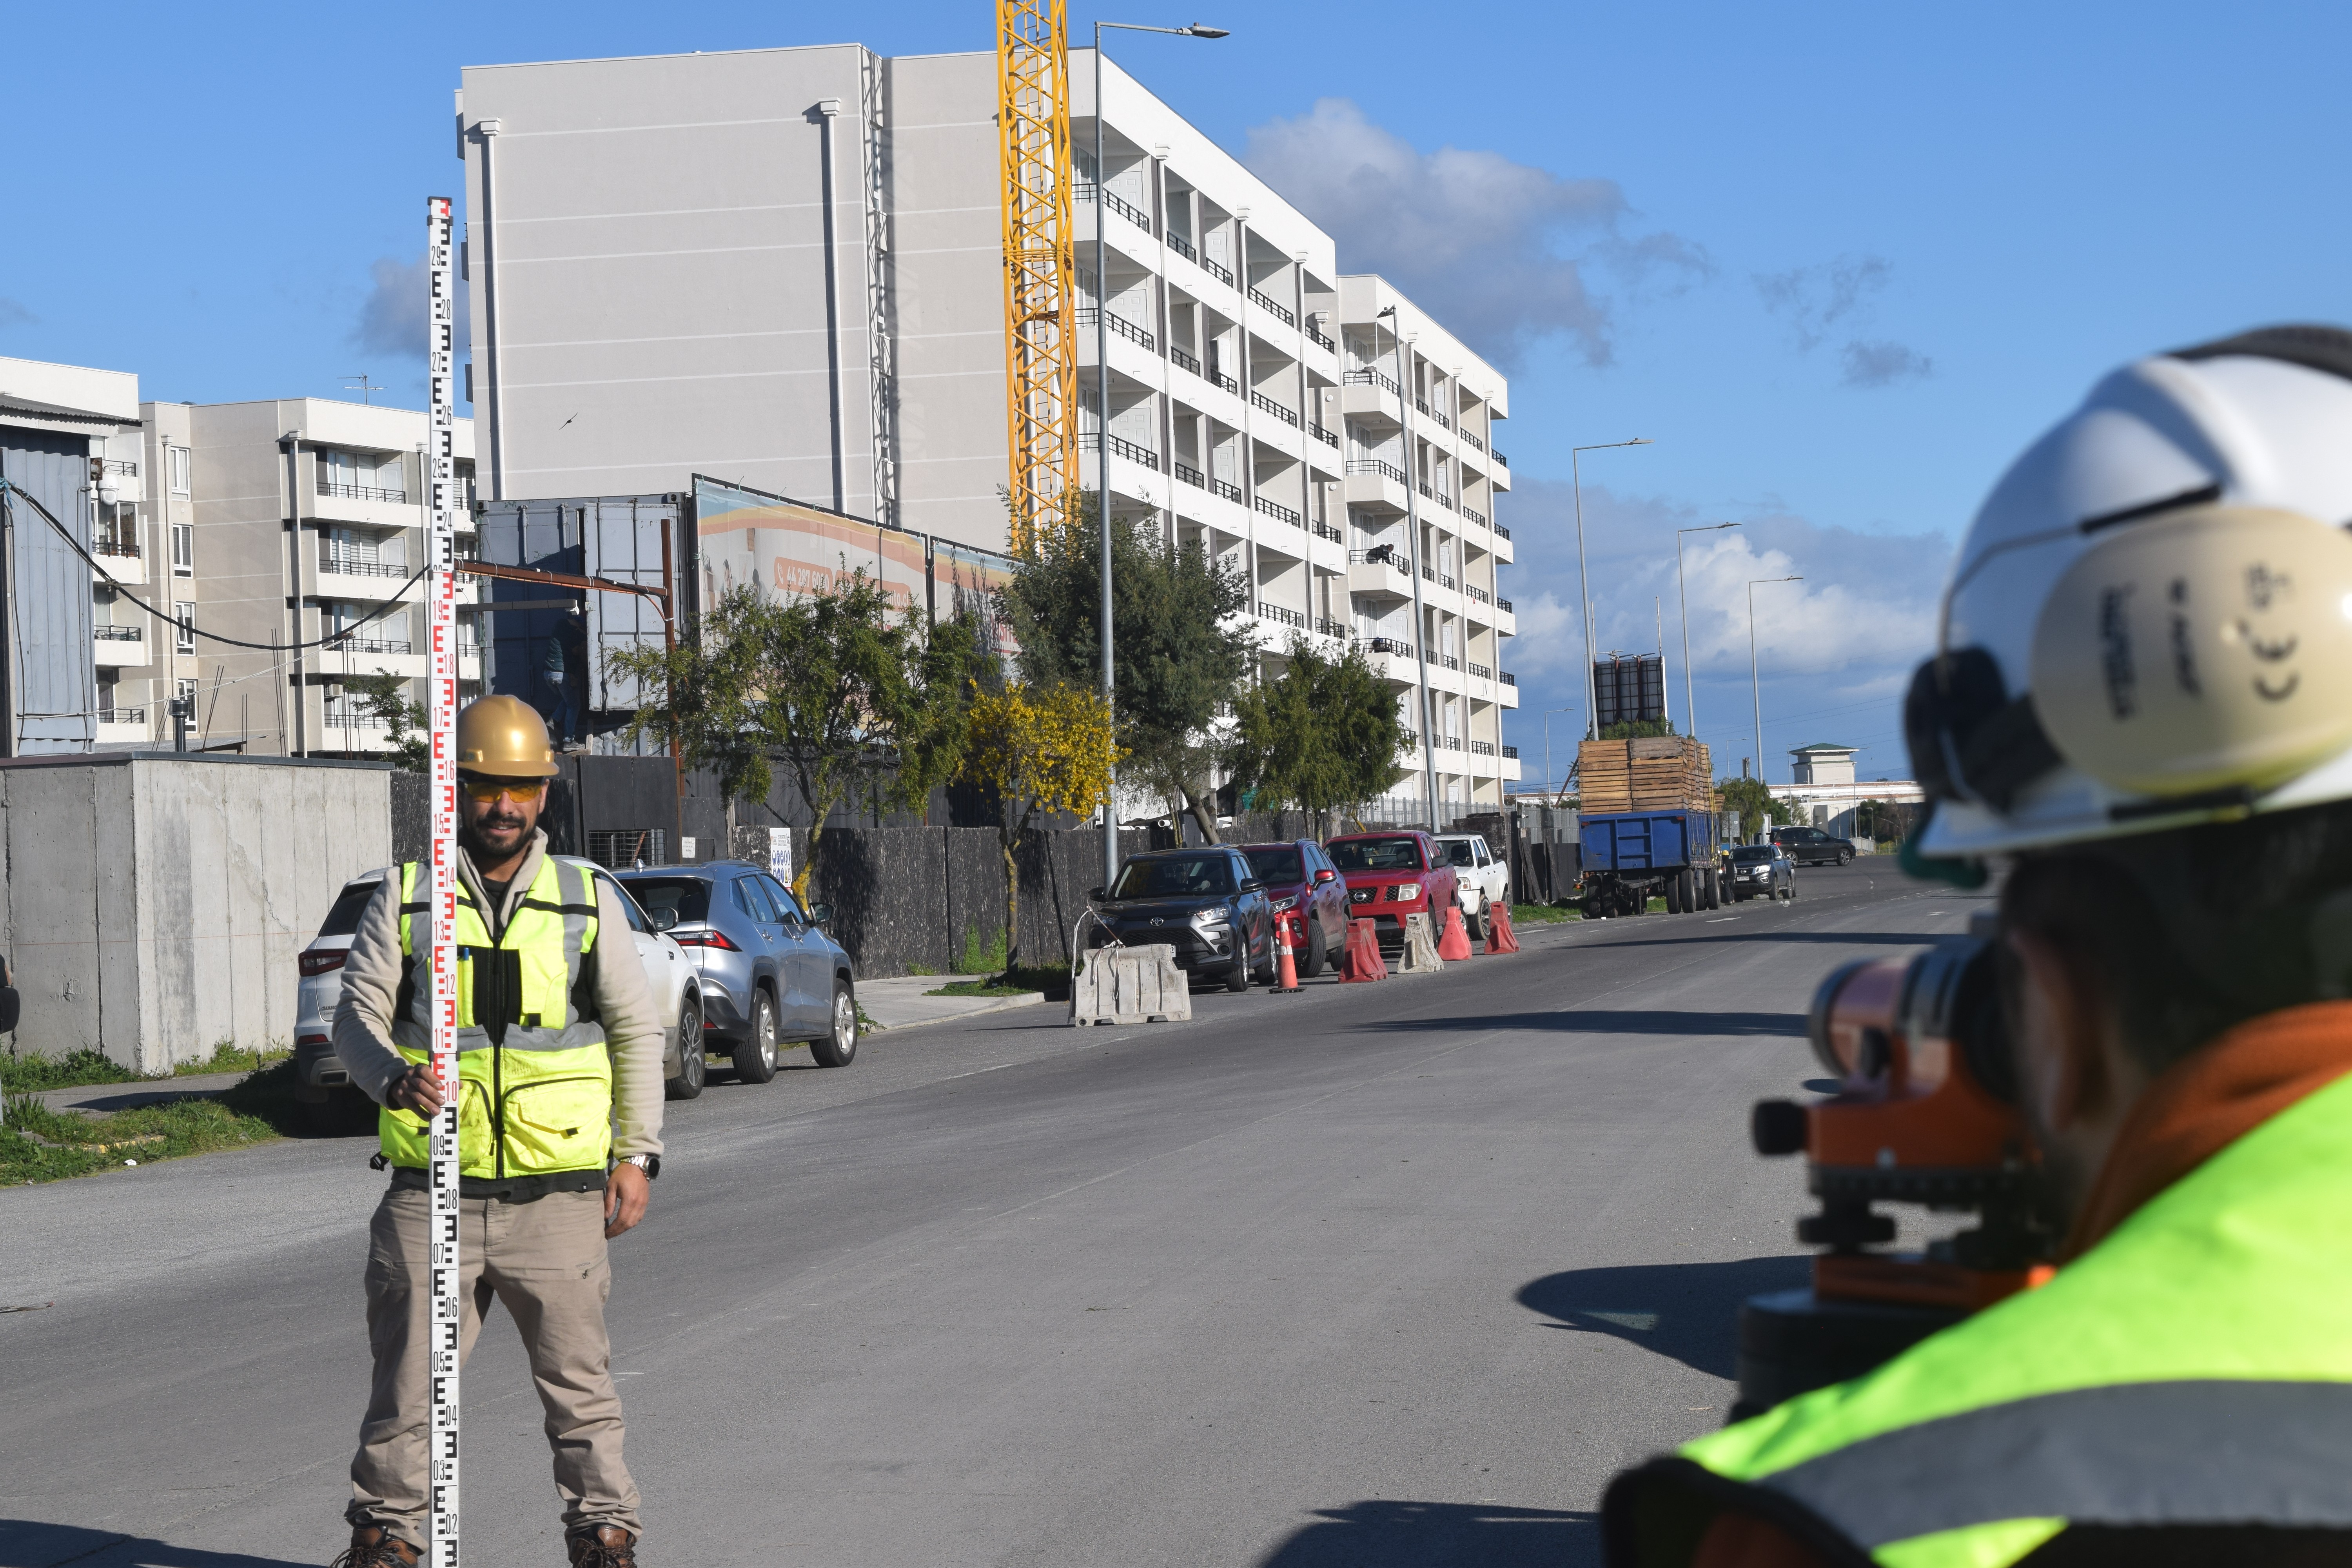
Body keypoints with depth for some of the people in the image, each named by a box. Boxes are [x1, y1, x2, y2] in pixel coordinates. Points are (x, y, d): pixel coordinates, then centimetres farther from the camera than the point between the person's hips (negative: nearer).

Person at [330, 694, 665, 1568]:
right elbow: (358, 1016, 1)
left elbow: (637, 1030, 13)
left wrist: (636, 1154, 6)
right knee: (407, 1383, 2)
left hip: (557, 1198, 0)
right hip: (432, 1194, 0)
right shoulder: (405, 899, 6)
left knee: (579, 1382, 4)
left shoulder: (587, 902, 9)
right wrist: (395, 1078, -21)